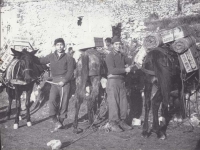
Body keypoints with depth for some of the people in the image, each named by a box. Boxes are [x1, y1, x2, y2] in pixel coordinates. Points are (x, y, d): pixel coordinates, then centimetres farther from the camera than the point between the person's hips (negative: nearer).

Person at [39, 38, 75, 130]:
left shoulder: (68, 58, 4)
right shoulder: (51, 57, 14)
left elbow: (70, 71, -3)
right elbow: (41, 61, 28)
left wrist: (64, 81, -14)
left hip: (65, 82, -2)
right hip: (54, 82, 2)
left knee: (64, 102, 0)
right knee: (52, 99, -16)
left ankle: (61, 120, 12)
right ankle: (55, 120, -10)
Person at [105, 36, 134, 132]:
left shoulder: (121, 56, 17)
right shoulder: (110, 56, -6)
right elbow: (112, 70, -17)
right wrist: (125, 70, -21)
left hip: (121, 81, 7)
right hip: (113, 81, -7)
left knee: (123, 103, 8)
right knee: (113, 103, -5)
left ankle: (121, 122, 19)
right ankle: (113, 124, 2)